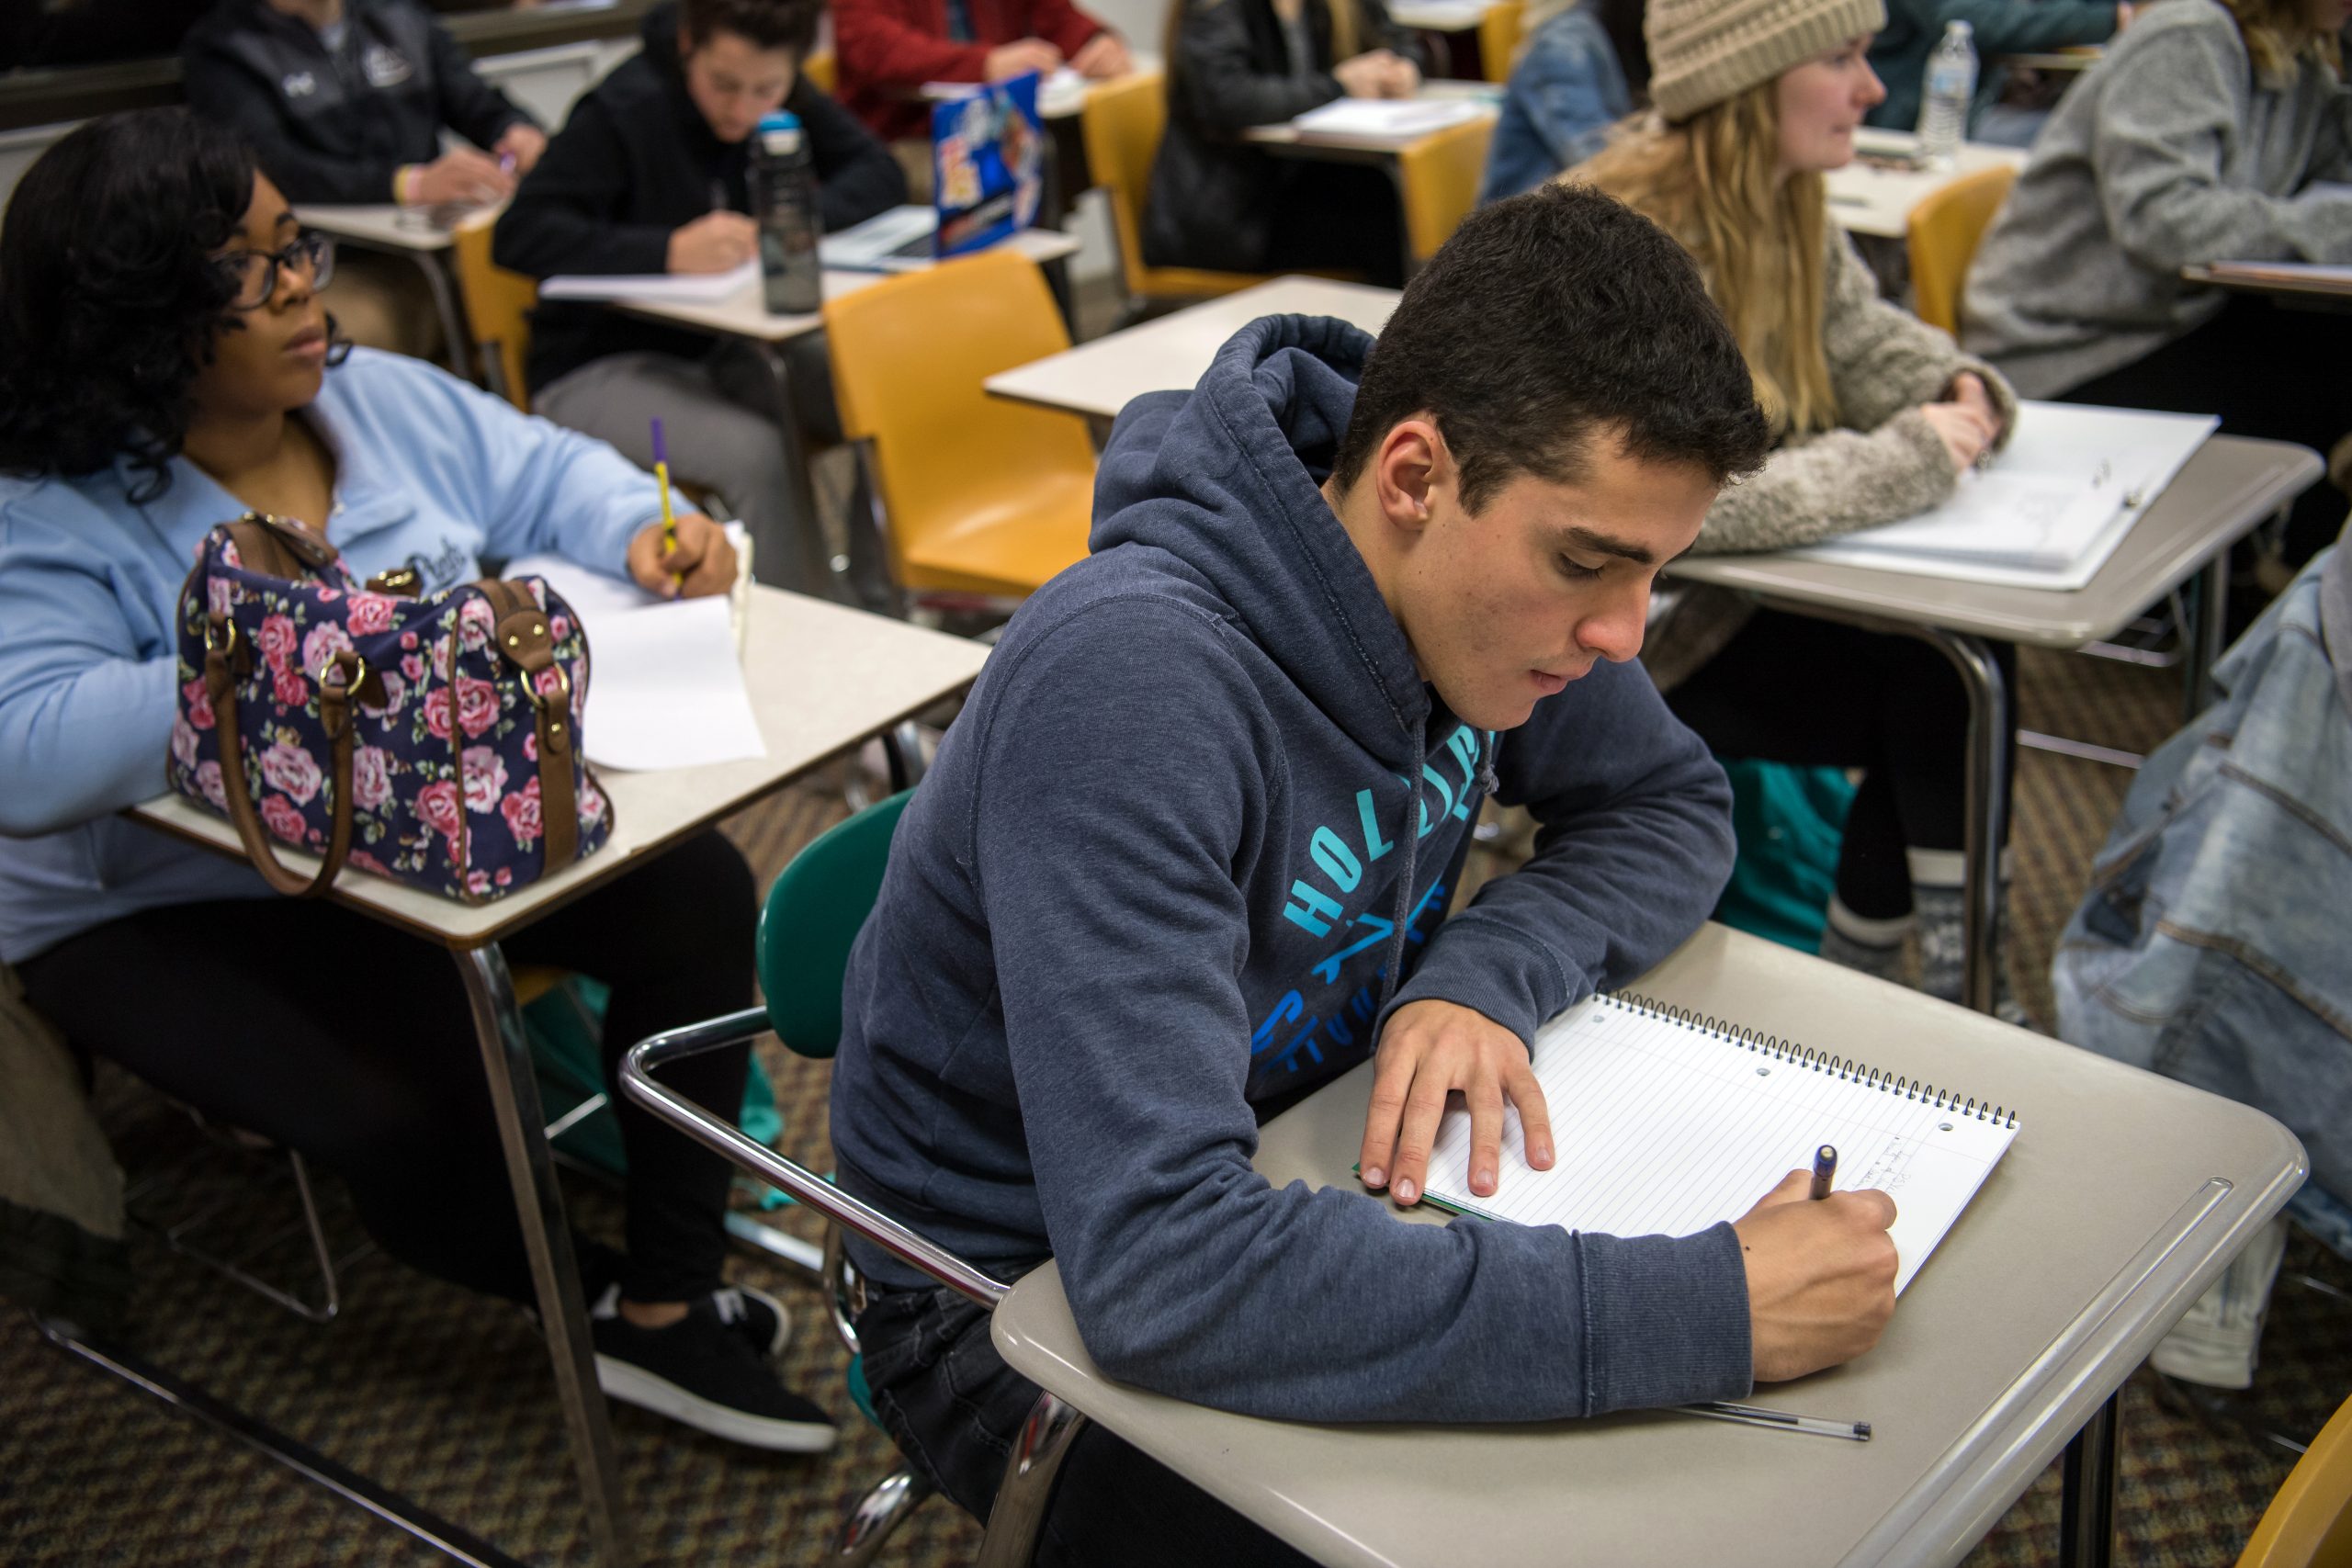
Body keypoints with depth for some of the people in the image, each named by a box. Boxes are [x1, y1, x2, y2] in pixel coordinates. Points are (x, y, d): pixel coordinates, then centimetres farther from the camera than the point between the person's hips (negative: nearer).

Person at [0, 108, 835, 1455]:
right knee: (428, 1127, -27)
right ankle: (608, 1301, 8)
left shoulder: (379, 397, 2)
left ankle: (669, 1302, -4)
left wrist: (643, 531, -11)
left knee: (695, 892, -11)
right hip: (185, 907, -6)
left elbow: (542, 473, 13)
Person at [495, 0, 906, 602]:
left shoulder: (789, 99, 2)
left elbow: (880, 175, 0)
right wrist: (669, 250, -40)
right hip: (601, 366, -6)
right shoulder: (626, 111, -18)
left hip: (723, 347, 6)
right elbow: (519, 235, -27)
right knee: (755, 453, -33)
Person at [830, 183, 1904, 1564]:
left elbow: (1672, 808, 4)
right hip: (1025, 1296, -5)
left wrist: (1486, 980, -18)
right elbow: (1160, 1270, -41)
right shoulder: (1129, 684, -35)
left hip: (1286, 1176, 6)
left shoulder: (1483, 569, -13)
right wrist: (1710, 1309, -40)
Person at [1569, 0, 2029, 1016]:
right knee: (1935, 697, -14)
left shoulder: (1783, 210, 2)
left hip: (1722, 582, 8)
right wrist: (1908, 458, -26)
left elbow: (1865, 342, 18)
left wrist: (1957, 388, -5)